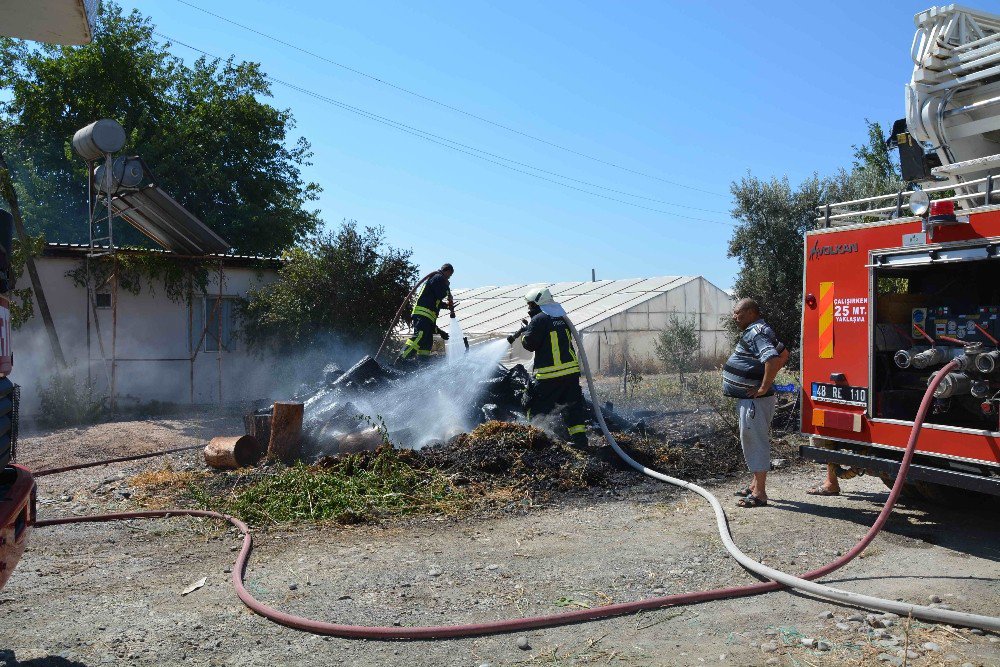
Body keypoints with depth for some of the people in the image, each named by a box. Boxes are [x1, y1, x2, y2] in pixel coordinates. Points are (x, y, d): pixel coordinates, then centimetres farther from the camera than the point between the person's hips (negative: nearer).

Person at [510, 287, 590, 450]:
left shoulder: (539, 320, -11)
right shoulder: (562, 318, 13)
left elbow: (529, 344, -10)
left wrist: (523, 334, 11)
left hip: (548, 375, -7)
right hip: (571, 370, 7)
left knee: (535, 406, 8)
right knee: (572, 404, 12)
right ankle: (580, 438, 9)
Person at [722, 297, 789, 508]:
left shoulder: (756, 333, -18)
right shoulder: (757, 331, 15)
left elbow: (773, 359, -33)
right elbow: (784, 355, 26)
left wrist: (763, 387, -25)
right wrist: (765, 378, 17)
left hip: (755, 400, -11)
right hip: (749, 398, 11)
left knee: (756, 442, -6)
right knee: (752, 441, 19)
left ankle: (759, 494, 0)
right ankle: (756, 485, 30)